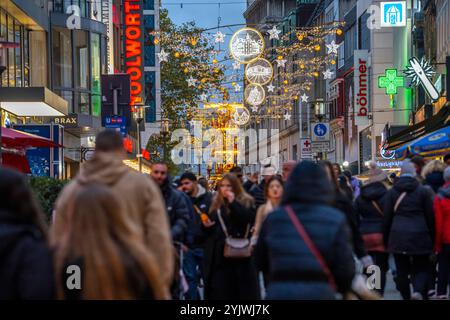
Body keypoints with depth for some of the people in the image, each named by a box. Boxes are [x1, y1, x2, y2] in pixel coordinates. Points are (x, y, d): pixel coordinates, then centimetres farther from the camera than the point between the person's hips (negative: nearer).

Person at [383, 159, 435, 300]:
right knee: (422, 268, 5)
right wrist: (432, 238, 10)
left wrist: (386, 240, 12)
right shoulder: (423, 191, 0)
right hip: (419, 236, -1)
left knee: (402, 270, 9)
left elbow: (387, 218, 5)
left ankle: (406, 296, 9)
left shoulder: (391, 192, 4)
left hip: (398, 237, 1)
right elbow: (430, 217, 2)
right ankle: (418, 291, -21)